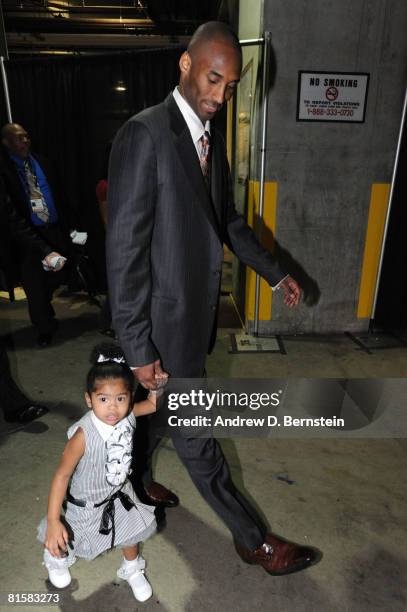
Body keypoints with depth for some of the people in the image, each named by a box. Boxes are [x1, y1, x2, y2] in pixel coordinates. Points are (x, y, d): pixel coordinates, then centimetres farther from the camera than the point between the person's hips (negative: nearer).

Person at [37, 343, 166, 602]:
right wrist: (53, 521, -28)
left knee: (131, 532, 24)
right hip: (88, 502, -3)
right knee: (68, 541, 25)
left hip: (120, 492, 4)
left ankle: (132, 570, 57)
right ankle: (56, 557, 63)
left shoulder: (128, 415, -25)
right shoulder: (84, 435, -40)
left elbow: (154, 404, -4)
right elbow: (62, 474, -30)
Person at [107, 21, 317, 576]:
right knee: (195, 435, 9)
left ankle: (138, 478, 52)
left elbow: (227, 219, 18)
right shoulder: (145, 134, -17)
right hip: (166, 317, -8)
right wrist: (139, 348, -19)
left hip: (195, 309, 8)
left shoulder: (213, 136, 9)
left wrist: (274, 272, 17)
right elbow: (125, 248, -20)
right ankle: (252, 539, 28)